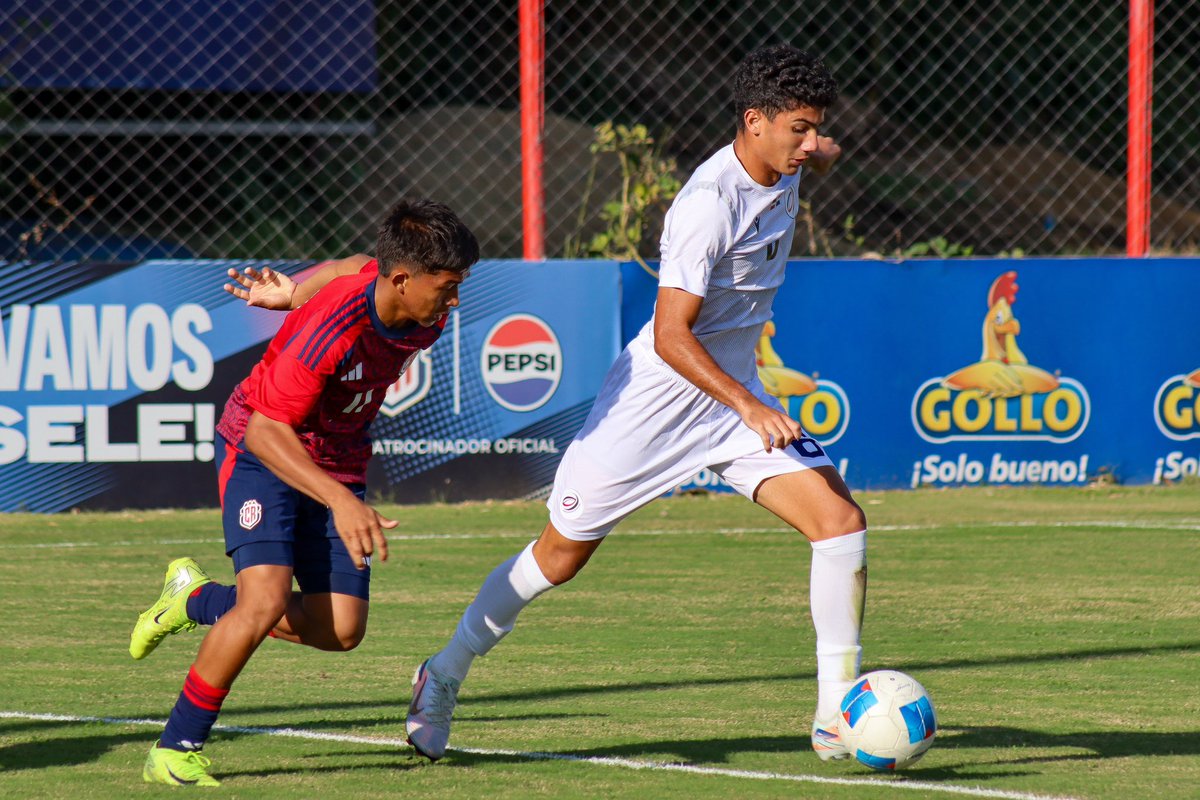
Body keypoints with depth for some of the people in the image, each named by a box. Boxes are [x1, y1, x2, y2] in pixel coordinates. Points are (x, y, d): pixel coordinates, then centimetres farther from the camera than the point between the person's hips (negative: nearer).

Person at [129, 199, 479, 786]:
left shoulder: (425, 321, -12)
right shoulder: (329, 329, -34)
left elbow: (357, 269, 10)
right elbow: (266, 429, -32)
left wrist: (293, 293, 21)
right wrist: (340, 500, -42)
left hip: (339, 465, 7)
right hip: (262, 451, -7)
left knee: (342, 630, -4)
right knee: (267, 601, -25)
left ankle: (197, 600, 21)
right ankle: (174, 751, -9)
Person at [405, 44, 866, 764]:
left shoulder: (782, 171, 1)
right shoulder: (710, 202, -25)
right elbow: (671, 337, -28)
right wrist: (752, 409, -33)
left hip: (735, 393, 7)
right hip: (657, 391, -7)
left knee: (842, 522, -12)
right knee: (559, 557, 3)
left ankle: (838, 717, -7)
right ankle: (444, 678, 24)